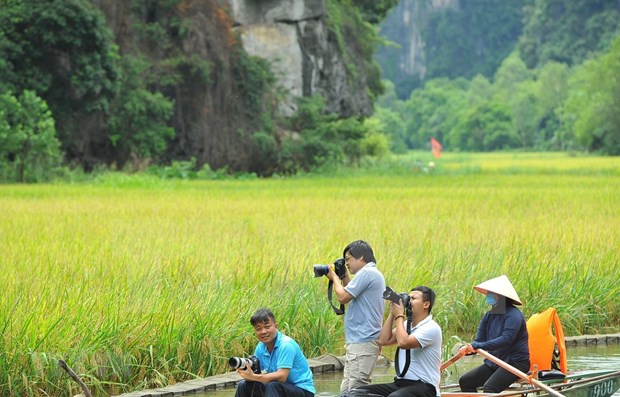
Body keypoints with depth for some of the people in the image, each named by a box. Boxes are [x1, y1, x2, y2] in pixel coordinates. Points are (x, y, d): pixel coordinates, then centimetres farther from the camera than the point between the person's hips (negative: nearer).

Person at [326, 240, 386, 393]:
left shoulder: (366, 273, -13)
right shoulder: (374, 274, 20)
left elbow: (343, 297, -15)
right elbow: (352, 297, 27)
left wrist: (334, 277, 1)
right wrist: (344, 277, 19)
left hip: (362, 343, -11)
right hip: (358, 342, 11)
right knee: (346, 390, 11)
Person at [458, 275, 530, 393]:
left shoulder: (513, 315, -15)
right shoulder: (489, 316, 9)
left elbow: (506, 339, -27)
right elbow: (479, 339, 6)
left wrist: (478, 346, -32)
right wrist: (468, 348, -19)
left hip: (515, 362, -9)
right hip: (494, 362, 9)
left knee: (489, 388, -29)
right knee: (465, 381, 2)